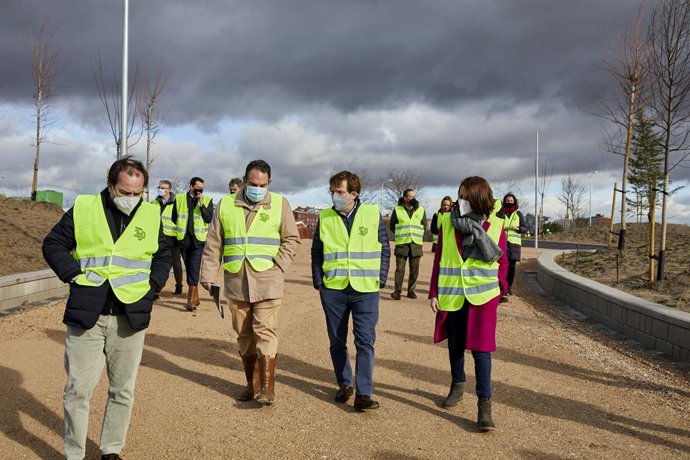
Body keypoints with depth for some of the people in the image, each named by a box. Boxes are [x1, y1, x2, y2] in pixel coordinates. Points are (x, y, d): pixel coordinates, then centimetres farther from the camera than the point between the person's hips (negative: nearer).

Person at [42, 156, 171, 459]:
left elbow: (163, 255, 19)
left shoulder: (151, 215, 6)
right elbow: (53, 245, 7)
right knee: (78, 389, 2)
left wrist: (152, 284, 5)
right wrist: (74, 275, -6)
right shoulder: (83, 208, 0)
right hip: (85, 315, -2)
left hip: (131, 317, 2)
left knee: (123, 390, 10)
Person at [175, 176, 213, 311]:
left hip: (198, 239, -3)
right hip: (183, 239, 3)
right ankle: (195, 297, 23)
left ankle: (191, 301, -8)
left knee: (194, 269, -9)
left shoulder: (207, 200, 3)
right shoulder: (179, 199, 7)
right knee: (189, 269, 11)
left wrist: (201, 204, -15)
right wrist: (176, 234, 10)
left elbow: (209, 219, -8)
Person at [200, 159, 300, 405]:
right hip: (236, 282, 3)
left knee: (265, 332, -9)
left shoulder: (279, 204, 2)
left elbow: (292, 239, 7)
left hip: (267, 281, -3)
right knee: (244, 336, 10)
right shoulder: (226, 205, 7)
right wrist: (208, 274, 6)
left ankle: (267, 387, -3)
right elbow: (213, 244, 9)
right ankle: (252, 384, 22)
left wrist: (278, 265, -5)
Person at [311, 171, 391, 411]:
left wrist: (380, 280, -1)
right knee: (337, 341, 12)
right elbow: (316, 252, 9)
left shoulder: (373, 214, -1)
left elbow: (384, 250, 5)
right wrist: (318, 282, 2)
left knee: (365, 341, -4)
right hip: (333, 290, 2)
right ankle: (344, 385, 28)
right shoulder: (325, 217, 3)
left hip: (365, 290, -2)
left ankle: (363, 394, 1)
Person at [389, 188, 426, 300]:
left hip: (416, 244, 2)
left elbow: (424, 225, 15)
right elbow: (392, 226, 11)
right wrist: (401, 235, 7)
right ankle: (397, 291, 0)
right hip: (401, 244, -2)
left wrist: (418, 237, 7)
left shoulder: (421, 210, 9)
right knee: (400, 268, -5)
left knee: (414, 269, 3)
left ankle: (411, 290, 12)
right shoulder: (397, 210, 4)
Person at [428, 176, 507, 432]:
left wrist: (500, 288, 1)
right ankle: (457, 385, 39)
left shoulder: (495, 225, -5)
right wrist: (434, 293, 1)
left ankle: (484, 404, 2)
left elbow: (502, 261, 6)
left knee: (481, 348, -6)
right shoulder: (447, 222, -2)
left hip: (482, 295, -2)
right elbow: (439, 259, 2)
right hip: (451, 294, 2)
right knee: (455, 344, 16)